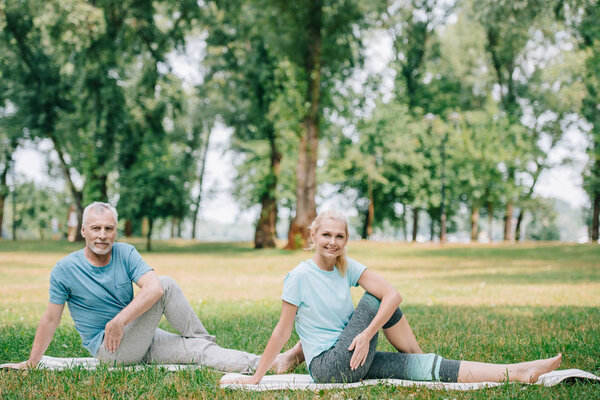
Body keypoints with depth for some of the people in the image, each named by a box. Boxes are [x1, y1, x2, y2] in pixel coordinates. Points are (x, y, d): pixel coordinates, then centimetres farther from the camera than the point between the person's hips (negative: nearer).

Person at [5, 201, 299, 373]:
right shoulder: (64, 270, -9)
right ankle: (203, 338, -4)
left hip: (139, 339, 4)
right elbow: (51, 319, -2)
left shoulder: (126, 253, -2)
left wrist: (120, 320, -28)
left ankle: (270, 364, -20)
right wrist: (31, 363, -2)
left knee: (199, 350, -15)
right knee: (168, 284, -21)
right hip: (108, 349, -4)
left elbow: (153, 288, -18)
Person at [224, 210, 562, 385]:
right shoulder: (300, 277, -12)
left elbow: (394, 294, -7)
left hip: (353, 360, 6)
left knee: (428, 366, -8)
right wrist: (256, 377, -8)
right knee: (374, 302, -16)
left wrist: (367, 335, -20)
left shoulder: (347, 268, 4)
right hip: (327, 367, -6)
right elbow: (283, 331, -8)